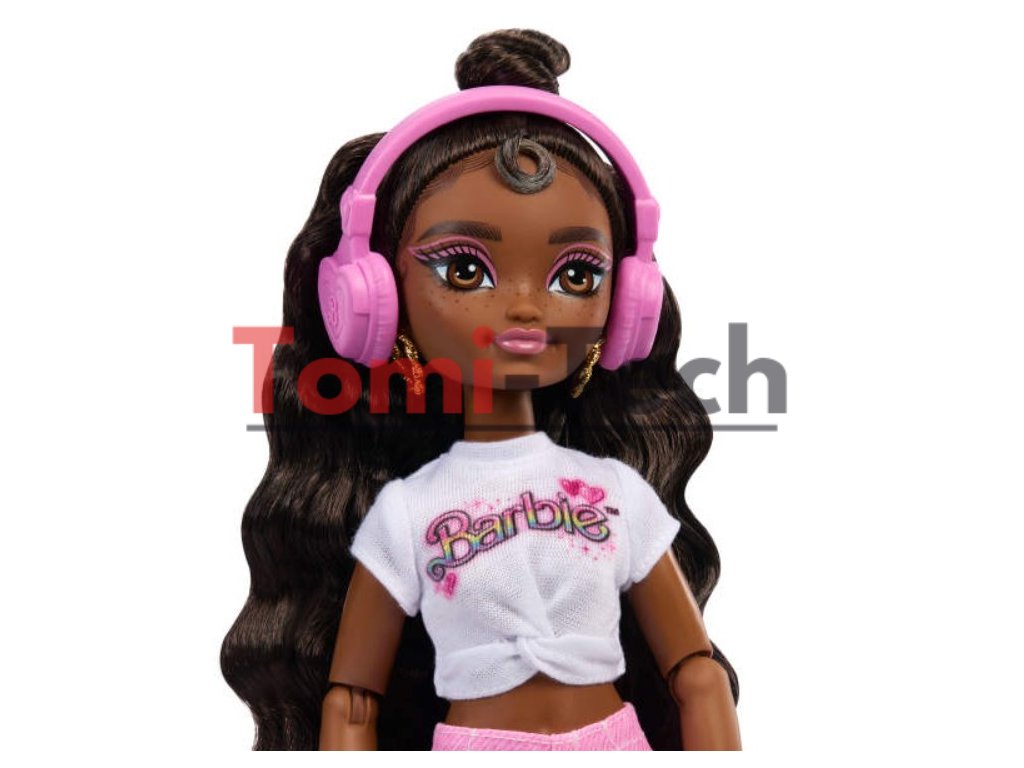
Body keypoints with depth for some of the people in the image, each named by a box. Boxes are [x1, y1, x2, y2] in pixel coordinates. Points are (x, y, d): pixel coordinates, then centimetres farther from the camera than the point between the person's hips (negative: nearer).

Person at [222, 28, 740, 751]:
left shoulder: (619, 491, -5)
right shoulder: (404, 511, -9)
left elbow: (698, 676, -1)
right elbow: (349, 700, -4)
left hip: (616, 739, 2)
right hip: (467, 742, -1)